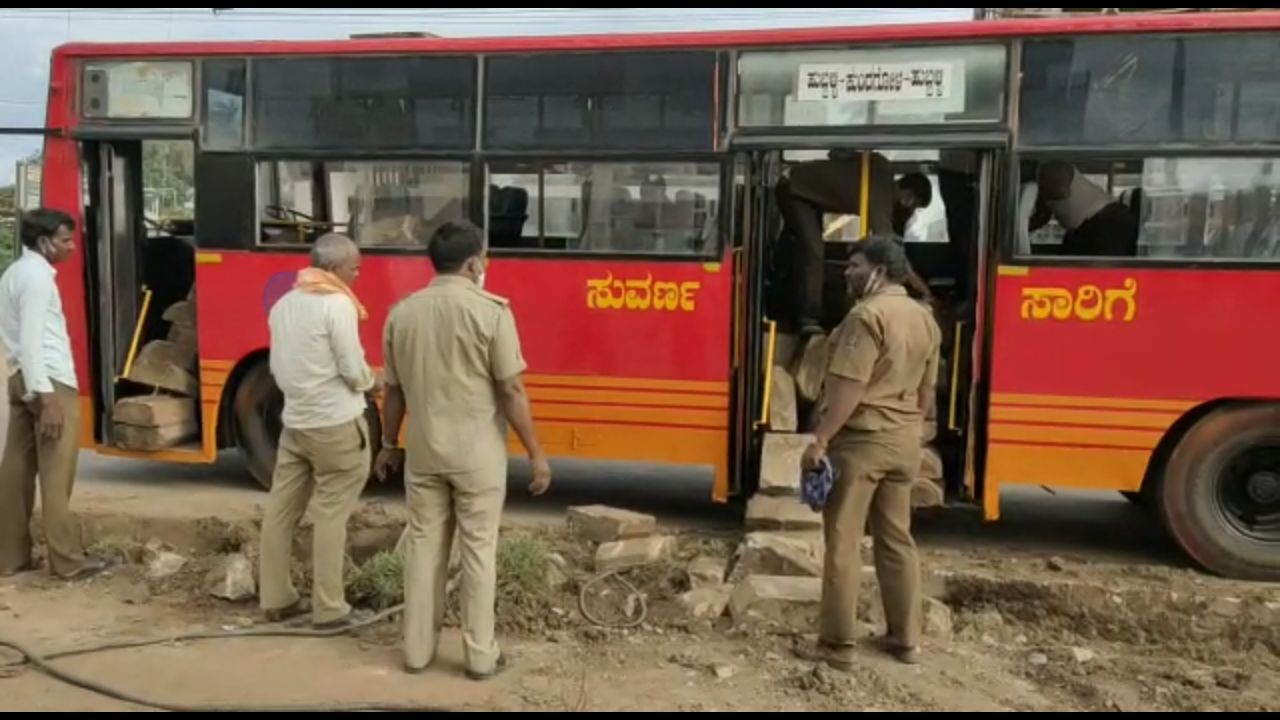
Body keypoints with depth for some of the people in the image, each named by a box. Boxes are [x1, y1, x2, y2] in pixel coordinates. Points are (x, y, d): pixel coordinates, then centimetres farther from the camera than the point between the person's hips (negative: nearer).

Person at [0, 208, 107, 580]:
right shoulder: (36, 275, -12)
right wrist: (47, 397, -23)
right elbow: (32, 339, -20)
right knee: (56, 475, -6)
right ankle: (68, 560, -1)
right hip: (51, 382, -10)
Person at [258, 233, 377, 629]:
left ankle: (277, 599, 23)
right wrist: (371, 383, 5)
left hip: (294, 421, 8)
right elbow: (353, 371, -15)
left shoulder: (283, 304, 10)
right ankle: (329, 609, 6)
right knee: (331, 515, -1)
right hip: (336, 424, -7)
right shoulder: (337, 304, -14)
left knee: (280, 510, 12)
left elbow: (279, 367, 13)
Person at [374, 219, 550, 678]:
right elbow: (511, 390, -13)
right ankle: (481, 656, 16)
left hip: (423, 452, 4)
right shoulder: (492, 311, -13)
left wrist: (389, 444, 21)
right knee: (478, 549, 6)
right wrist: (535, 453, -5)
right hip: (477, 454, -4)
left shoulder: (402, 312, 1)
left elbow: (394, 391, 8)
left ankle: (417, 650, 23)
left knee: (424, 546, 14)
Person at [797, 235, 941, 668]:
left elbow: (849, 388, -22)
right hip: (904, 441, 9)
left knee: (843, 542, -1)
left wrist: (819, 440, -20)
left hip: (861, 438, -8)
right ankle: (906, 640, 22)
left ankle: (836, 645, 4)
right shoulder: (925, 318, 12)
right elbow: (927, 390, 17)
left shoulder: (867, 315, -16)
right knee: (897, 538, 15)